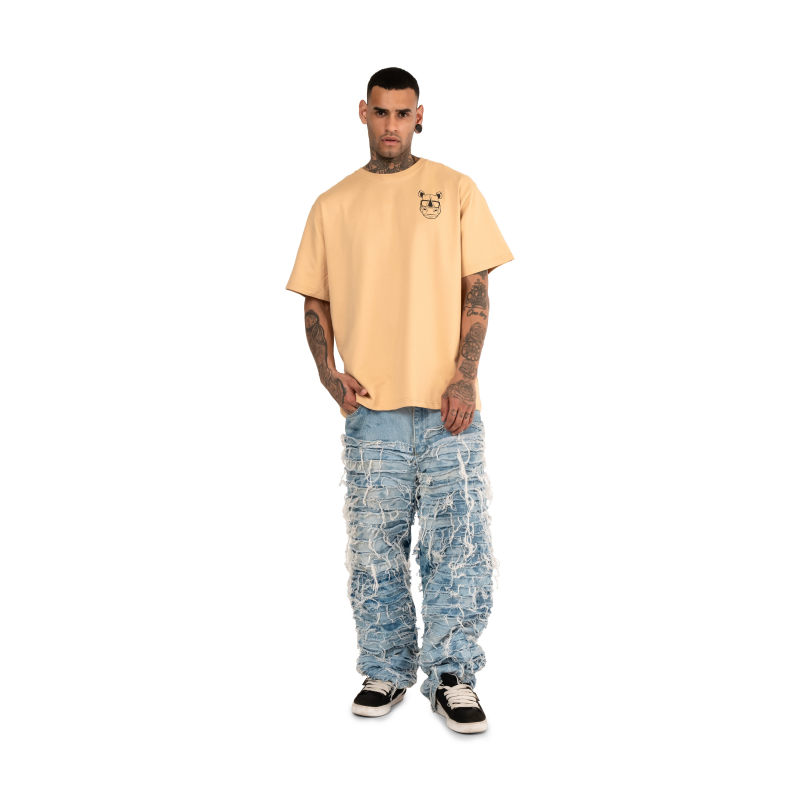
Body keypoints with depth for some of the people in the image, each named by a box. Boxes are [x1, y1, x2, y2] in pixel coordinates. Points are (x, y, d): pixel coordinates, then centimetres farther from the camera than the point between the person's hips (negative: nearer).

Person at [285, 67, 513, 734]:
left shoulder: (456, 190, 7)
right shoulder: (333, 205, 11)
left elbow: (476, 290, 3)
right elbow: (316, 300, 13)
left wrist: (465, 376, -9)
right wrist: (328, 372, -3)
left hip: (449, 405, -1)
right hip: (371, 407, 1)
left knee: (458, 545, 1)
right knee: (375, 549, 7)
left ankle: (451, 673, 15)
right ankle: (386, 671, 22)